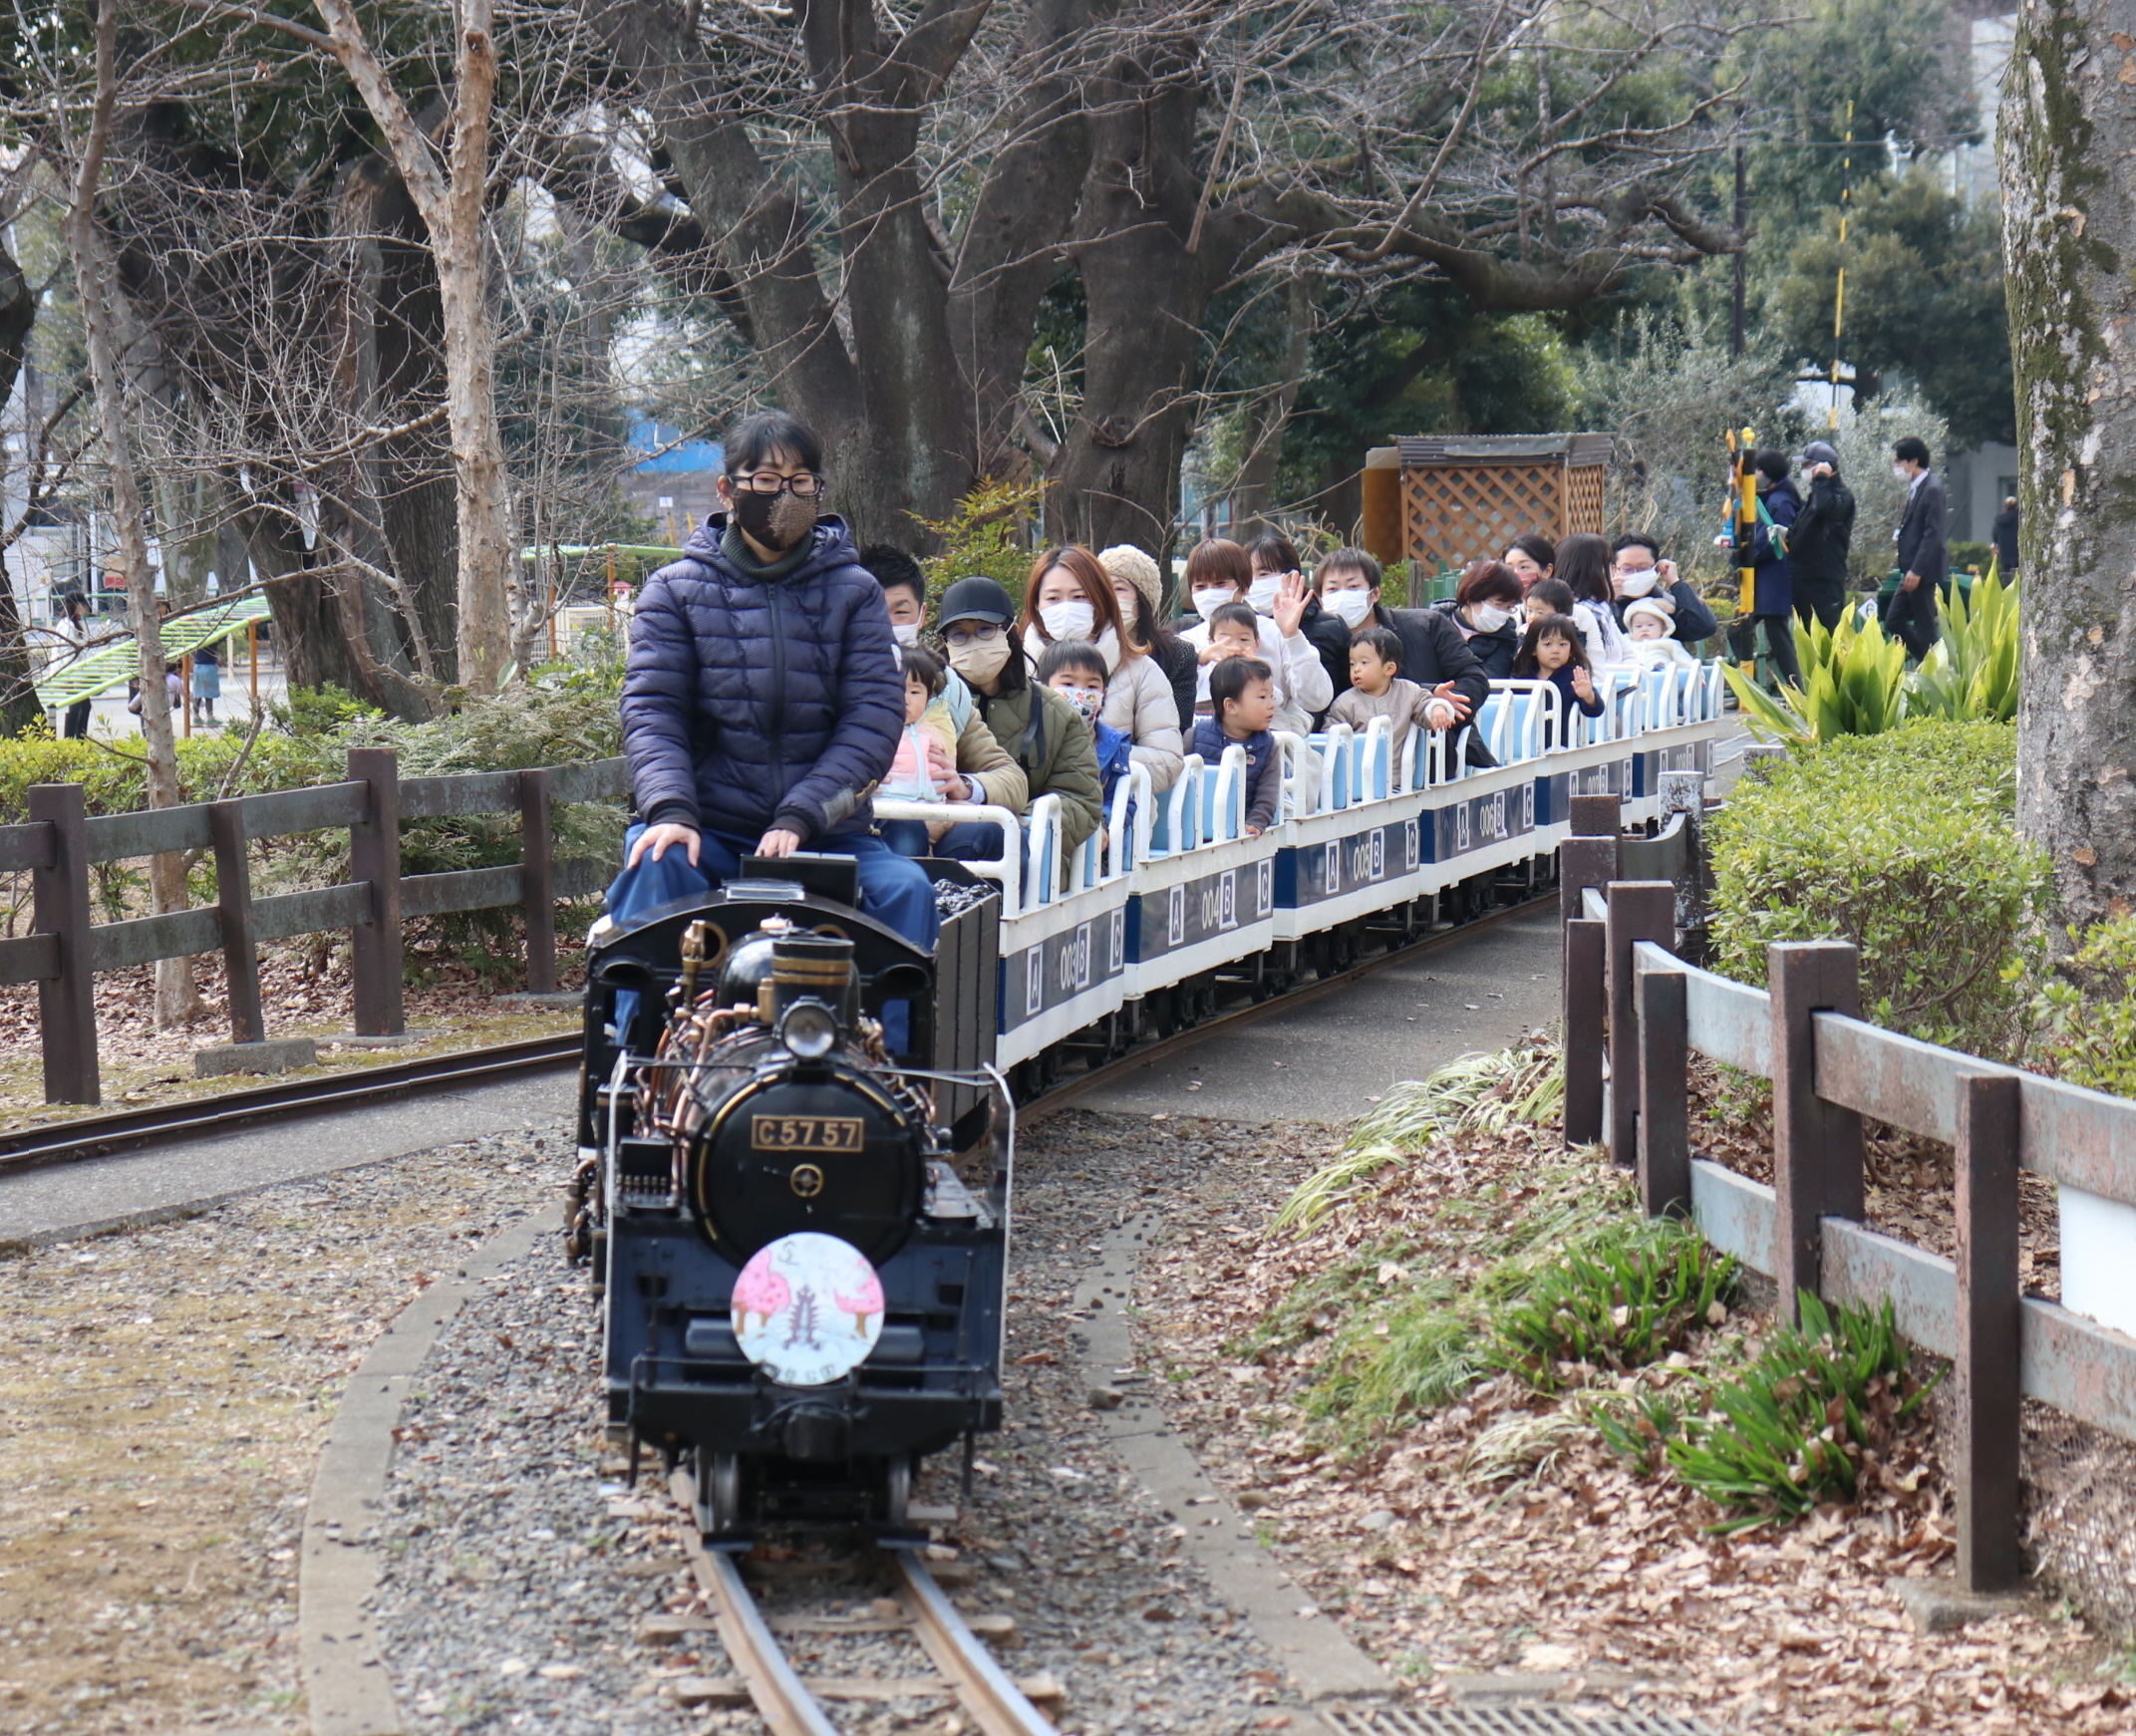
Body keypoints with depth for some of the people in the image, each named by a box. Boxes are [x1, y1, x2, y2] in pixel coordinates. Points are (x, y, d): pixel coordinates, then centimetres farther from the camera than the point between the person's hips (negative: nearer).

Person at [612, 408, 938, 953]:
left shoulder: (854, 591, 8)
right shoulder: (676, 590, 7)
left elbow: (874, 717, -1)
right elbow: (651, 710, -1)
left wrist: (798, 819, -15)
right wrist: (670, 810, -21)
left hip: (826, 831, 1)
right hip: (710, 830, -1)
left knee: (905, 889, -27)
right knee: (655, 864, -32)